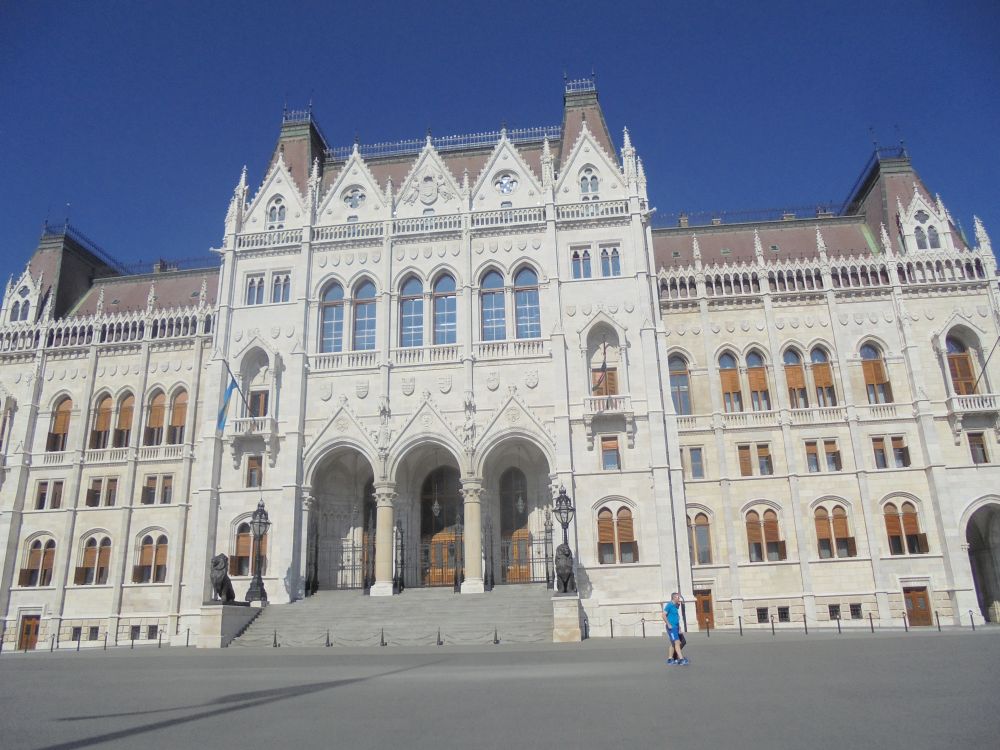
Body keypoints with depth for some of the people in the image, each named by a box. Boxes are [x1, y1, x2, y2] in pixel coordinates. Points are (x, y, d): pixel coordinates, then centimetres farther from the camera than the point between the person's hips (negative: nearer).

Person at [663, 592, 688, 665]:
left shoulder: (675, 606, 15)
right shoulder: (669, 605, -11)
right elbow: (664, 615, -17)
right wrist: (668, 624, -19)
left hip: (676, 627, 9)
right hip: (671, 627, -9)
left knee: (673, 644, 12)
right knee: (677, 642, -13)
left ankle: (670, 659, 18)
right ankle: (681, 659, -16)